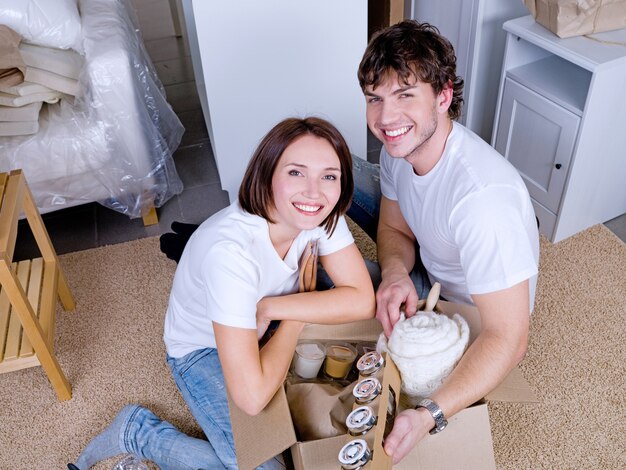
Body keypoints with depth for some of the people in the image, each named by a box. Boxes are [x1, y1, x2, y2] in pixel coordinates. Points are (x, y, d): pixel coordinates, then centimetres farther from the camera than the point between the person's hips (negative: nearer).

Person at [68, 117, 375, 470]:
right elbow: (252, 397, -39)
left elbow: (363, 301, -22)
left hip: (263, 326, 6)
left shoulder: (322, 213, -22)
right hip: (203, 350, -6)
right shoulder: (230, 251, -40)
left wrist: (271, 307, -30)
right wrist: (298, 317, -24)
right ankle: (138, 431, 5)